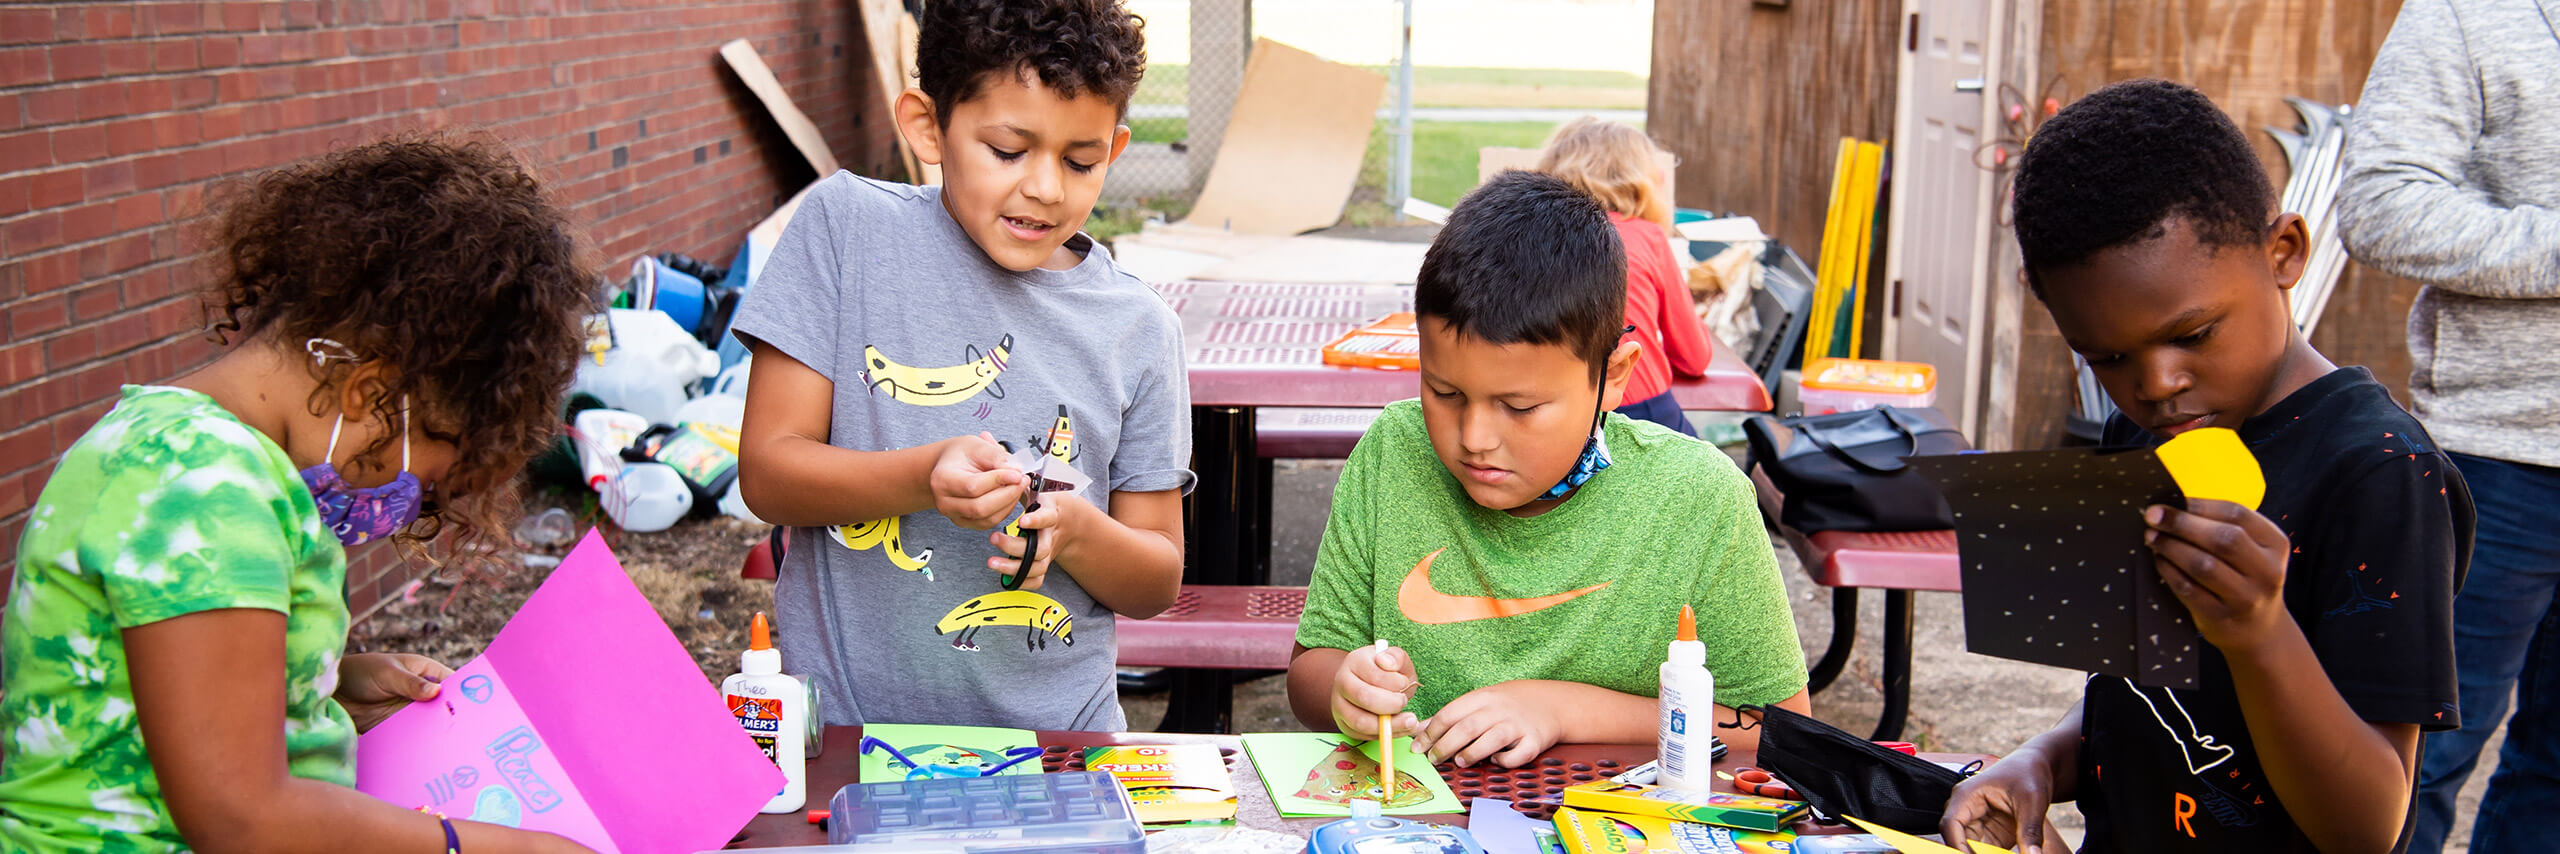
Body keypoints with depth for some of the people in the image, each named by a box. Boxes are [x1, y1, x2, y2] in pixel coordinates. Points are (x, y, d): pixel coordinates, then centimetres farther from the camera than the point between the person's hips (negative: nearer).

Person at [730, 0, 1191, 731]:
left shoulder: (1139, 331, 4)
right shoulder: (847, 226, 0)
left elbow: (1159, 581, 10)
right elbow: (766, 472, -3)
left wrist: (1075, 531, -11)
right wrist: (922, 479, -20)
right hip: (841, 719, -2)